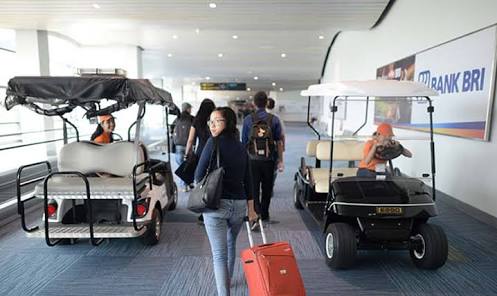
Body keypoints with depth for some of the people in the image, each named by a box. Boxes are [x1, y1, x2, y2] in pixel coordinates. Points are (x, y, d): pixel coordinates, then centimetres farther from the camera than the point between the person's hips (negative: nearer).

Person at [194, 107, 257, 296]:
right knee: (230, 243, 29)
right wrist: (251, 209, 13)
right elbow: (247, 180, 8)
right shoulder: (241, 147, 7)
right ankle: (228, 279, 50)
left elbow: (199, 175, -10)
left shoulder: (214, 142, -10)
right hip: (239, 204, 6)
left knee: (219, 254, 1)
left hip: (216, 204, -6)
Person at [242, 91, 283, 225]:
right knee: (267, 189, 16)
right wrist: (280, 161, 4)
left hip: (253, 160, -1)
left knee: (253, 189, 5)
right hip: (269, 160, 1)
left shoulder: (248, 119, -2)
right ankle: (264, 215, 31)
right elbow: (279, 142, -3)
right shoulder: (274, 119, -2)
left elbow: (243, 142, 1)